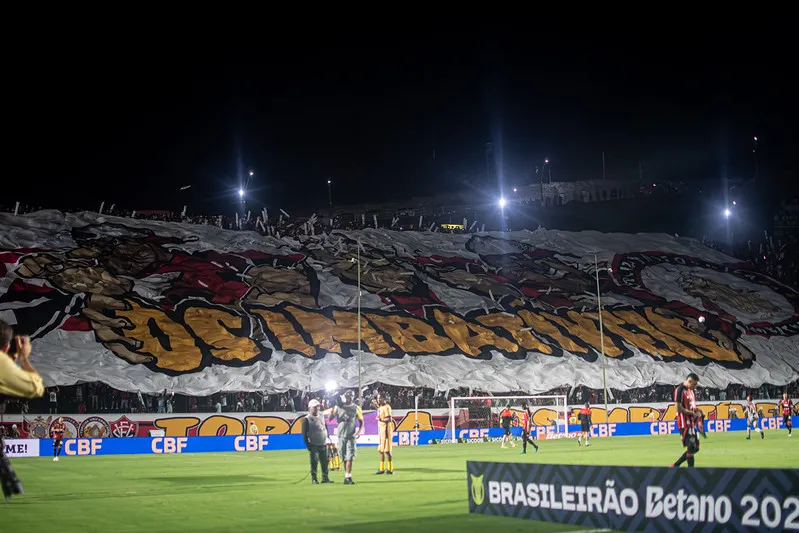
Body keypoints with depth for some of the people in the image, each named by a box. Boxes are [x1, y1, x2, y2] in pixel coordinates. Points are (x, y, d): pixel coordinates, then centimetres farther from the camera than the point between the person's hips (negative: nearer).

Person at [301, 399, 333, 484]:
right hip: (313, 445, -6)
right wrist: (308, 445, -12)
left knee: (325, 462, 7)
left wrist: (327, 438, 15)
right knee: (314, 462, -5)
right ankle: (314, 479, 1)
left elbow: (326, 427, 22)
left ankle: (325, 478, 14)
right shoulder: (307, 419, -7)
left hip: (323, 444, 6)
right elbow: (304, 433, -8)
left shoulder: (322, 415, 12)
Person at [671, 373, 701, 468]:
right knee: (691, 447, -9)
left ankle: (675, 466, 17)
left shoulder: (690, 390, 15)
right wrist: (693, 413, -16)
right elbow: (679, 408, -19)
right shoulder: (680, 390, -14)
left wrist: (697, 410, 3)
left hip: (692, 423, 9)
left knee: (696, 448, 11)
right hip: (685, 424, -9)